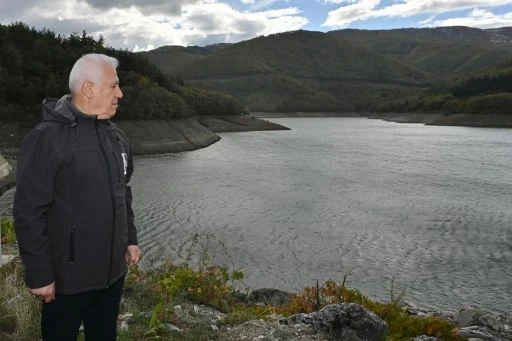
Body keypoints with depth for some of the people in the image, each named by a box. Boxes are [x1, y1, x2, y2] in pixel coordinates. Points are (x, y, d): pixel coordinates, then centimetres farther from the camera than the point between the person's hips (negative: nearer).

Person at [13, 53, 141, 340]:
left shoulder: (117, 137, 7)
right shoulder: (48, 138, -16)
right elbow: (29, 213, -17)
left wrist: (130, 239, 13)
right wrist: (39, 274, -15)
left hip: (113, 270, 6)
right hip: (69, 276, -6)